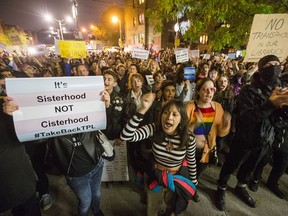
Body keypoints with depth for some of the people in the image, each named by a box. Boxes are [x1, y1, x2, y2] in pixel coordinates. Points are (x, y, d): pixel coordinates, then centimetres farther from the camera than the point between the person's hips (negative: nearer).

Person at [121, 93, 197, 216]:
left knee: (172, 206, 33)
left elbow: (192, 162, -7)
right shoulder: (154, 129, -27)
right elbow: (126, 136, -40)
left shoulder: (189, 139, -25)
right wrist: (143, 109, -49)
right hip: (155, 176, 0)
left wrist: (193, 183, 6)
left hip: (175, 178, 0)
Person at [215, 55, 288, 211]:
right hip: (245, 139, -6)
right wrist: (271, 103, -38)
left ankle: (240, 188, 49)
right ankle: (221, 189, 34)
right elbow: (247, 117, -29)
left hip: (264, 140, 6)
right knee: (230, 166, 10)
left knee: (250, 167, 24)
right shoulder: (248, 91, -17)